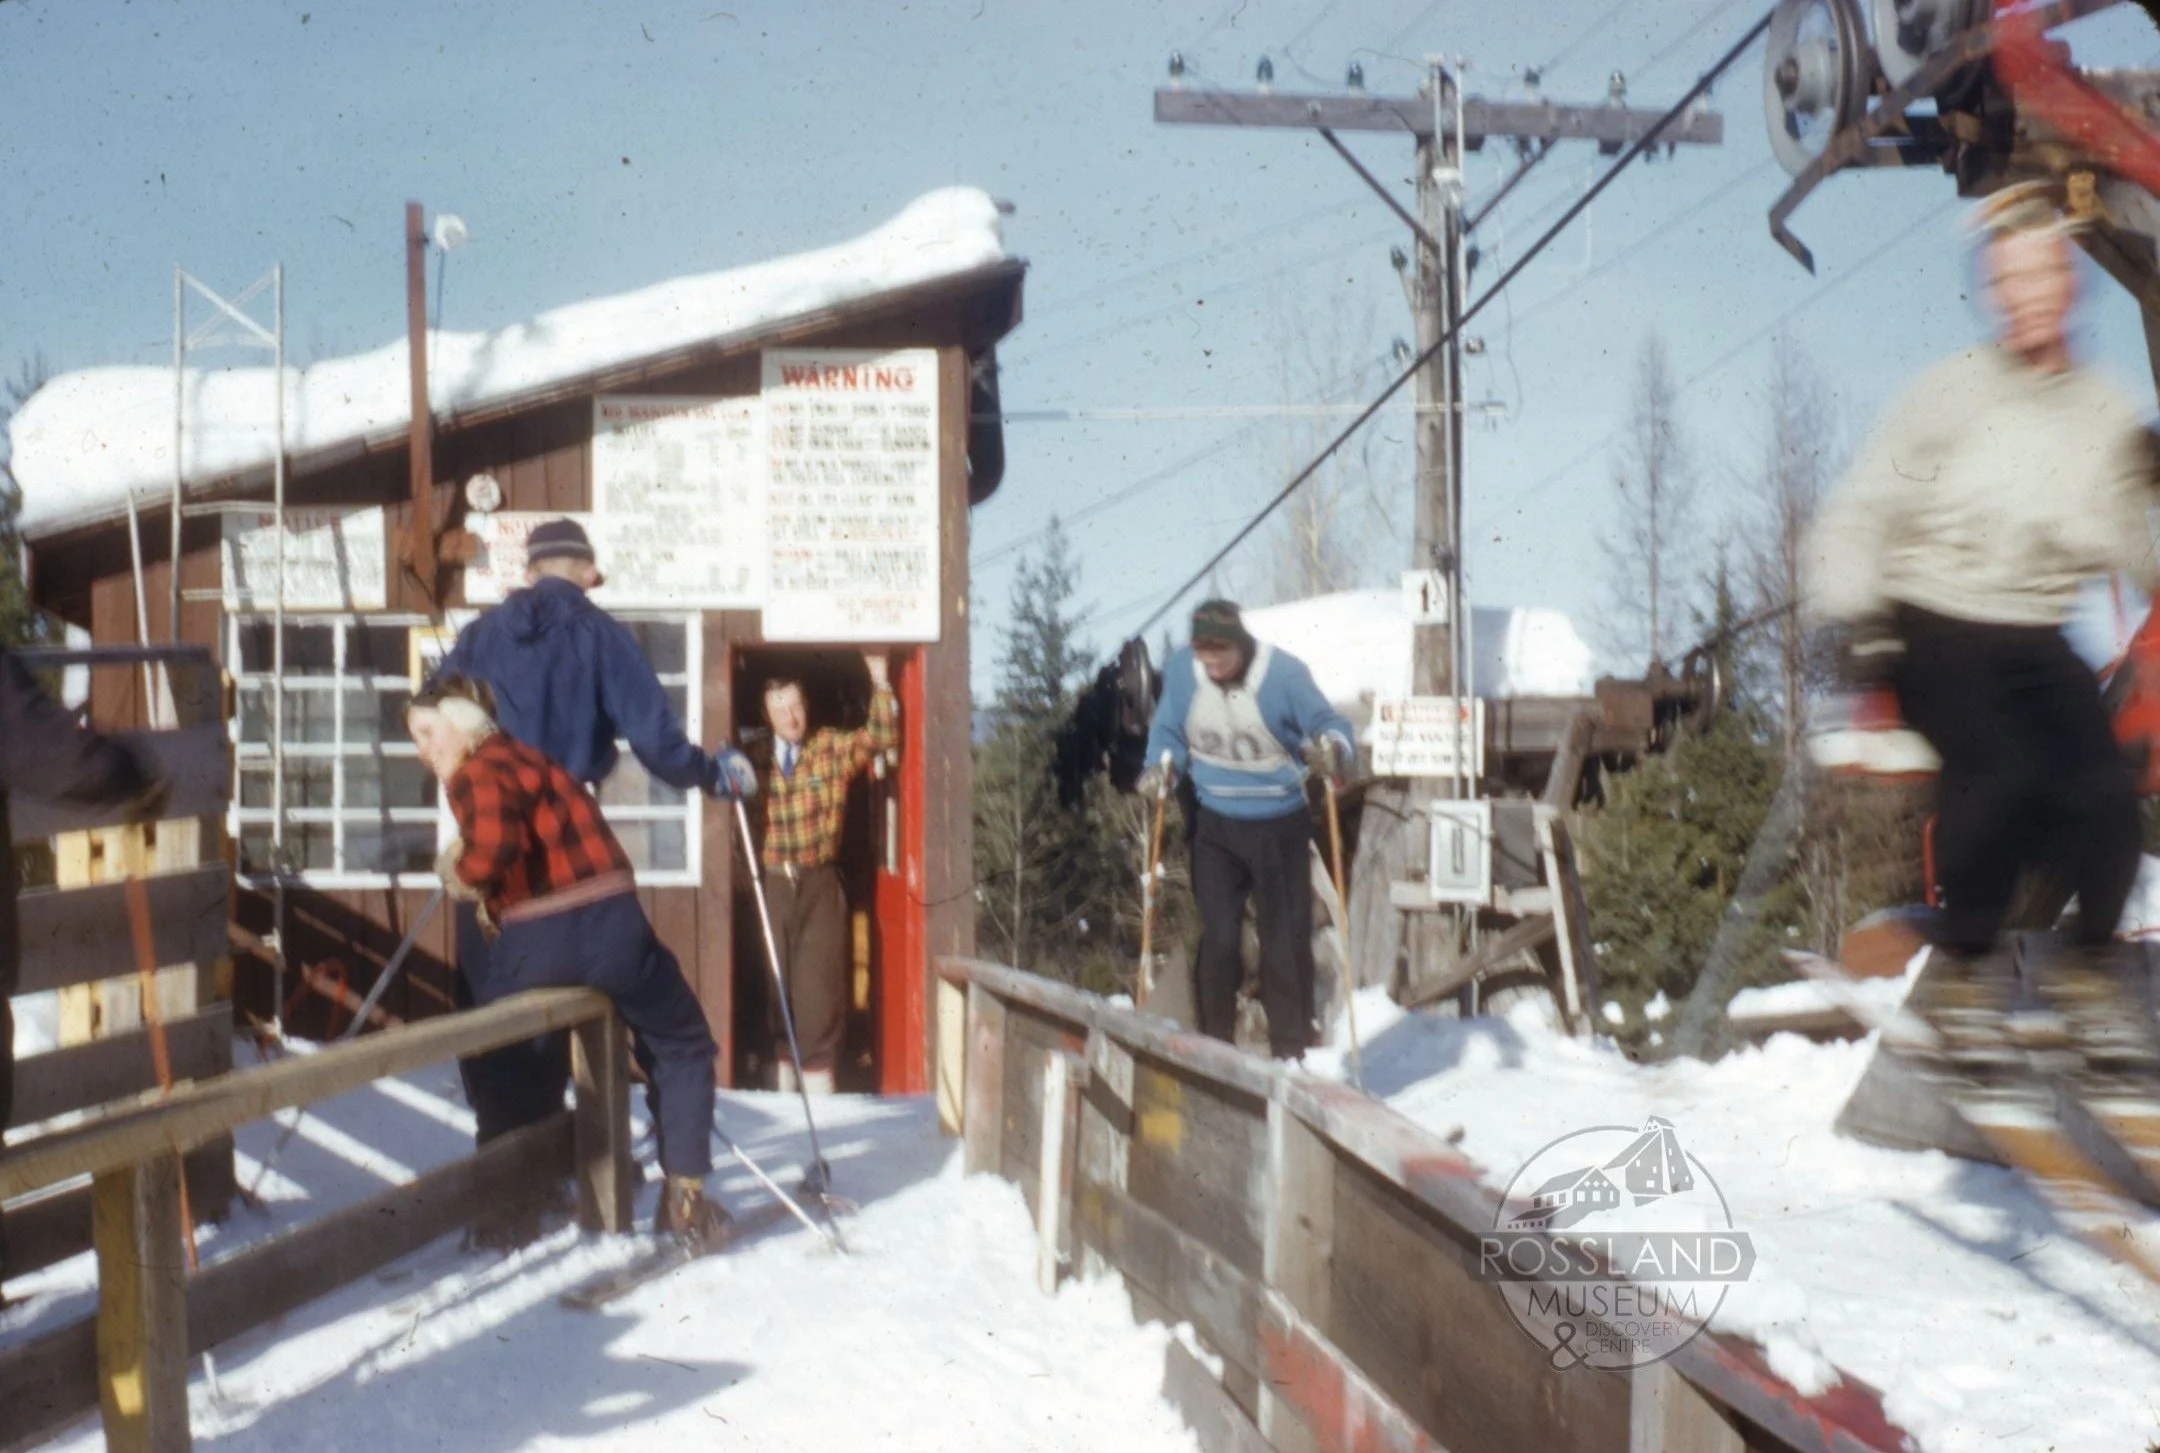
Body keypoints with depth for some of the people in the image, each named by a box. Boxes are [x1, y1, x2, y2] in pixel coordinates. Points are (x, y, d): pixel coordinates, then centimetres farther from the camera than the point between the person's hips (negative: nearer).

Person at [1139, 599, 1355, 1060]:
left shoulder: (1283, 673, -18)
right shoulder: (1179, 669, -9)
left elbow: (1331, 725, -11)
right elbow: (1167, 730, 7)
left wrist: (1332, 748, -34)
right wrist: (1161, 765, -13)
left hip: (1281, 826, -1)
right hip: (1216, 825, 2)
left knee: (1286, 940, 4)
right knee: (1218, 938, -4)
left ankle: (1291, 1051, 15)